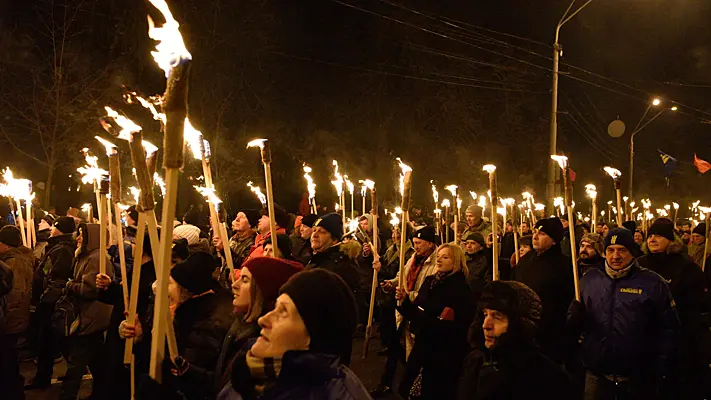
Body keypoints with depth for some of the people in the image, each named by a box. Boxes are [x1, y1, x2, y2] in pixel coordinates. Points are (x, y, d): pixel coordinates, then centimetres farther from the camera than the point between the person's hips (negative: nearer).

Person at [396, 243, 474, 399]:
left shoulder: (461, 288, -13)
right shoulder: (430, 281, 7)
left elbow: (463, 325, -22)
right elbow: (415, 314, 11)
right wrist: (404, 300, -7)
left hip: (445, 353, -7)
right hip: (422, 347, 7)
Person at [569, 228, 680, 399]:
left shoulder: (653, 283, -3)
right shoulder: (589, 280, 5)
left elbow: (668, 330, -2)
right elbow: (573, 326, 11)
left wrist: (664, 372, -5)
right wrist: (575, 317, -10)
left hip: (639, 379, -2)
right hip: (597, 375, 2)